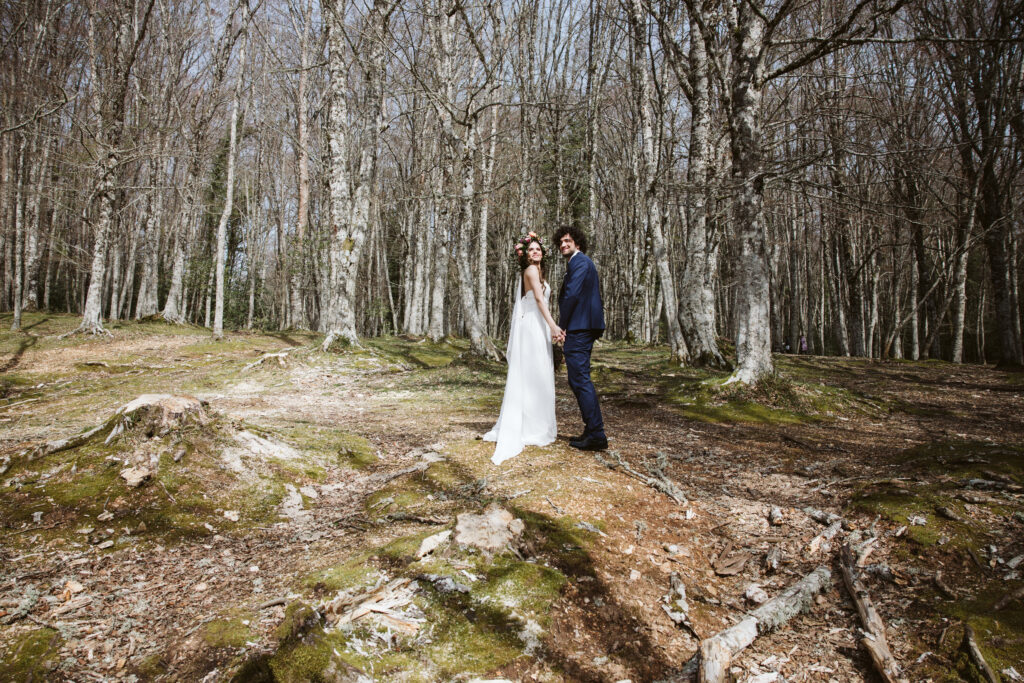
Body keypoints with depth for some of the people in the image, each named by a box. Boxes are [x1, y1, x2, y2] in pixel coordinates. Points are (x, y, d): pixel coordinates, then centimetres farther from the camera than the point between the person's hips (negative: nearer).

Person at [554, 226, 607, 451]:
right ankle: (592, 431, 18)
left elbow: (572, 295, -19)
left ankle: (596, 436, -8)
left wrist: (561, 326, -12)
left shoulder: (579, 262, -9)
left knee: (580, 379, -10)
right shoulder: (580, 263, 24)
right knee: (578, 380, 13)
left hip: (578, 329, -11)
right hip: (583, 329, 11)